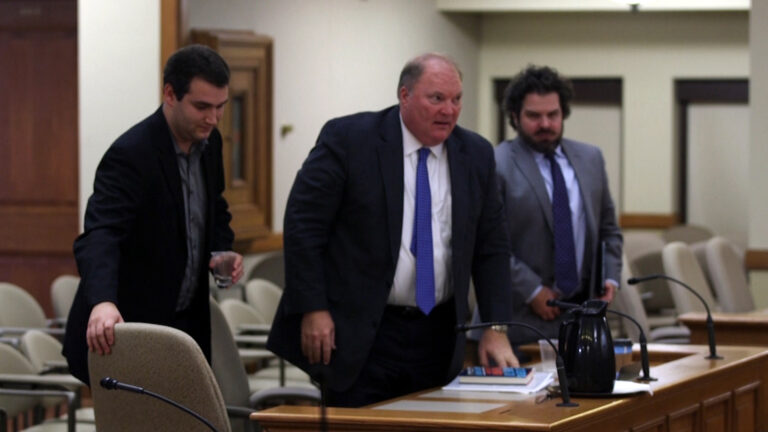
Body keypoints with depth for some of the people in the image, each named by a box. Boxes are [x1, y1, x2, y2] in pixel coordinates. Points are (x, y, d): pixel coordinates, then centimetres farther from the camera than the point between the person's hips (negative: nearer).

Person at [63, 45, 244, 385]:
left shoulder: (209, 141, 3)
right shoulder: (131, 155, -23)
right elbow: (98, 235, -35)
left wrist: (224, 251, -2)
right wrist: (103, 302, -53)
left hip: (189, 321, 7)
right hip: (127, 328, -7)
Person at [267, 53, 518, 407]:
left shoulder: (475, 155, 7)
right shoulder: (348, 139, -7)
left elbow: (491, 247, 11)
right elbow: (302, 225, -8)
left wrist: (496, 328, 2)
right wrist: (313, 310, -13)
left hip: (437, 336, 4)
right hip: (360, 336, -4)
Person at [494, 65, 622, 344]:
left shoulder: (591, 159, 13)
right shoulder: (495, 165, -7)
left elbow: (608, 228, 20)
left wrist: (610, 277, 6)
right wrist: (531, 290, -14)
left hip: (583, 313, 5)